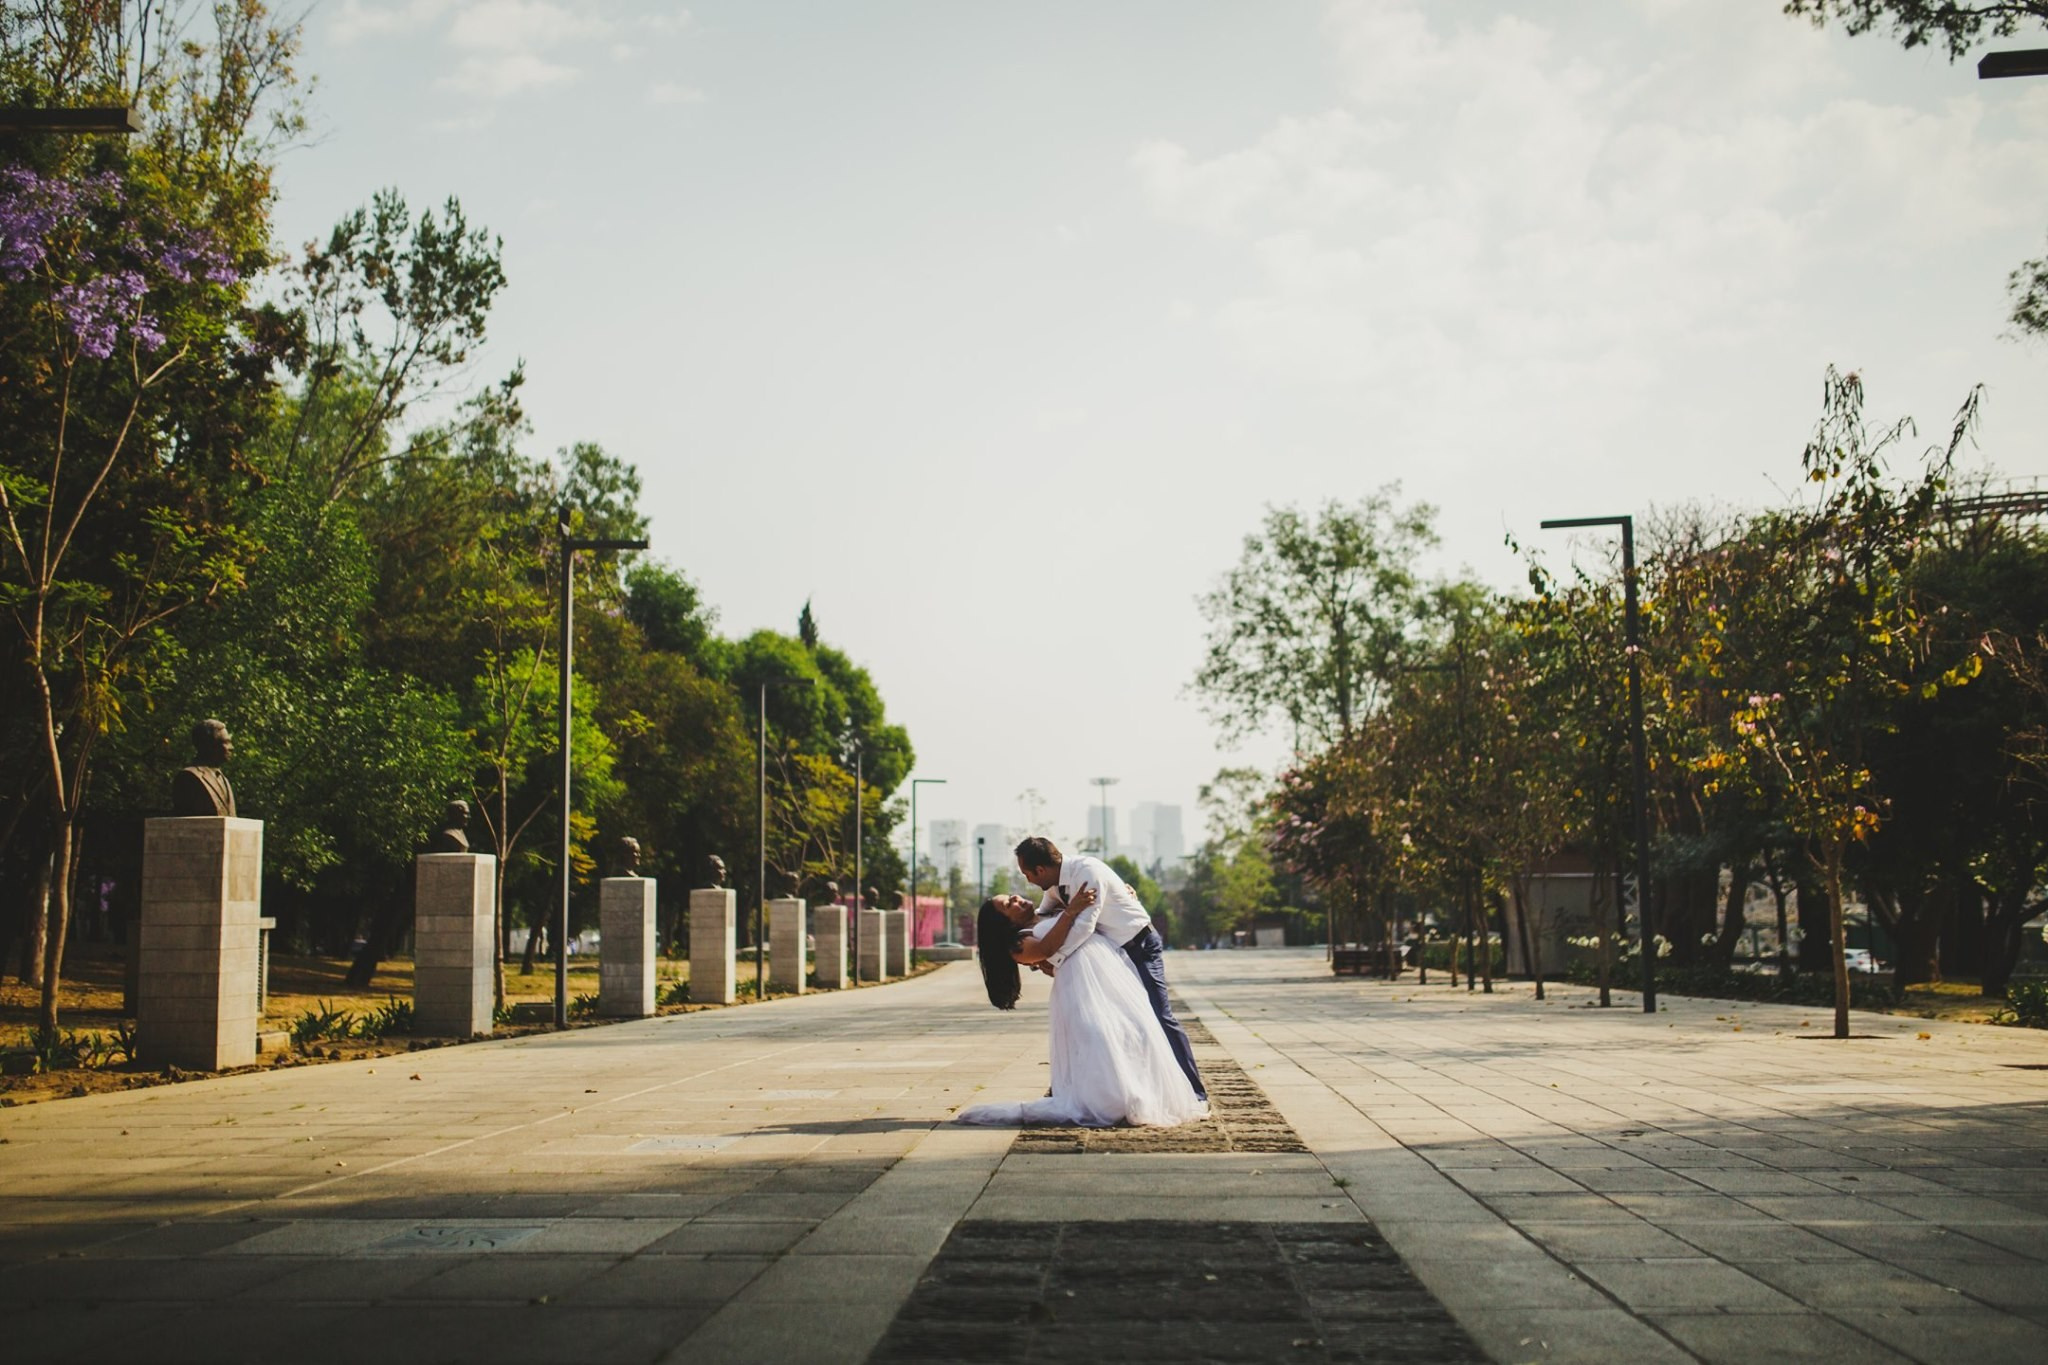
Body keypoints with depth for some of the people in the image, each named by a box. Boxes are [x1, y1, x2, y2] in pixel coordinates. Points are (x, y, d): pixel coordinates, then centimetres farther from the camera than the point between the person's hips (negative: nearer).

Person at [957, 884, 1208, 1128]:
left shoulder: (1051, 915, 35)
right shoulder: (1018, 943, 10)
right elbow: (1046, 949, -9)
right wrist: (1071, 911, -12)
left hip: (1113, 967, 7)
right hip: (1080, 976, -7)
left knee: (1137, 1033, -8)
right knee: (1097, 1042, -23)